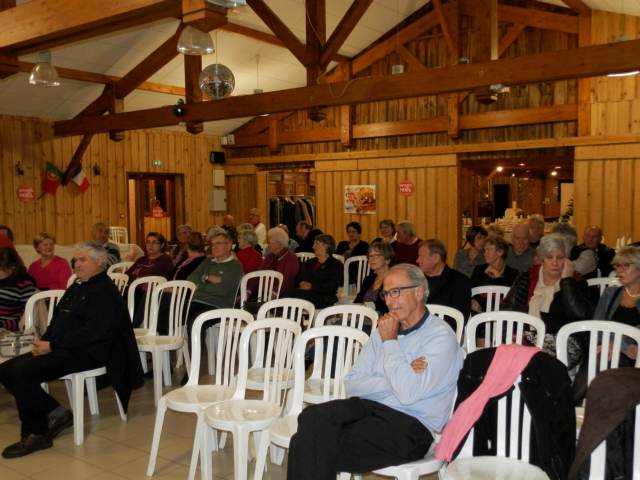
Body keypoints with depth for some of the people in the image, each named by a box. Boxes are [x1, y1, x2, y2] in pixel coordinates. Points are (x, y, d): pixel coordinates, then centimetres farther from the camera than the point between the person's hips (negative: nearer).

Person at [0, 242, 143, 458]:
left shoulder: (105, 292, -11)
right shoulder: (77, 287, 18)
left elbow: (92, 333, -21)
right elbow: (57, 319, 21)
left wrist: (52, 346, -19)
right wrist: (44, 341, 1)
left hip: (87, 354, -10)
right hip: (62, 349, 10)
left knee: (23, 371, -24)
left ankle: (35, 434, -8)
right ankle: (55, 413, 6)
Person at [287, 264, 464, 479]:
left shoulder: (441, 336, -4)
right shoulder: (385, 329, 17)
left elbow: (408, 394, -19)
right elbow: (352, 384, 8)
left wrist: (390, 340, -8)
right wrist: (398, 377, -8)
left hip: (410, 426, -6)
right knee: (313, 417, -25)